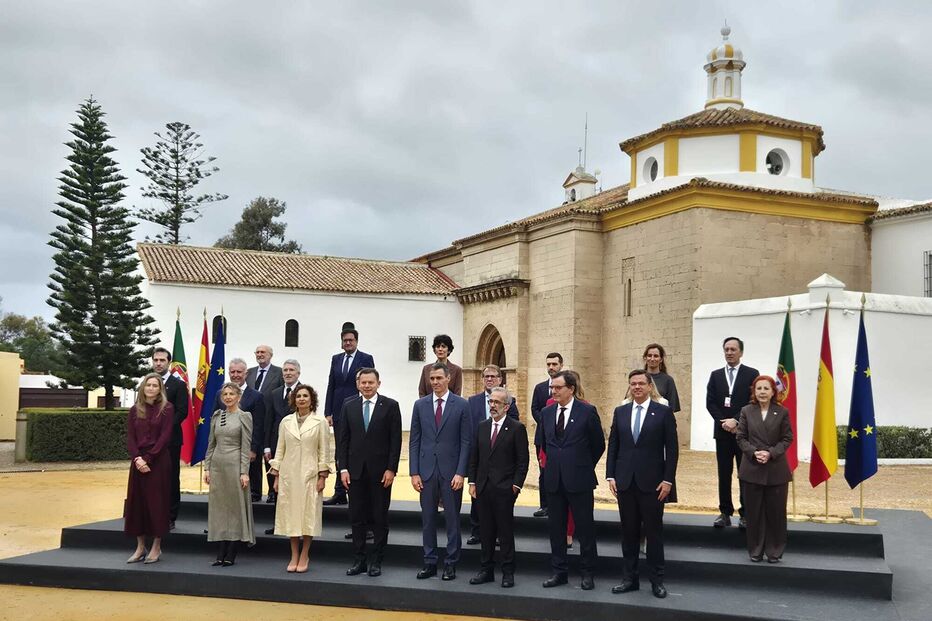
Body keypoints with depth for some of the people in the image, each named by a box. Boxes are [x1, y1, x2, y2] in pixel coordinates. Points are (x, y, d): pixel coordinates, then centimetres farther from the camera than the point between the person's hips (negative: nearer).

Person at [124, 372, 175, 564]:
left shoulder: (167, 409, -2)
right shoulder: (134, 410, 10)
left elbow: (165, 437, -9)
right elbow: (130, 438, 4)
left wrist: (148, 459, -14)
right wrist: (137, 458, -13)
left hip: (159, 461, -4)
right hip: (138, 461, 4)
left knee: (156, 501, -1)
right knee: (137, 501, 5)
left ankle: (156, 548, 8)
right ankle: (140, 547, 15)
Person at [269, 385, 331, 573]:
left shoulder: (320, 422, -1)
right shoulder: (286, 421, 7)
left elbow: (324, 451, -1)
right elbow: (280, 449, 9)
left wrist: (322, 476, -6)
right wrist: (276, 475, 6)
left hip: (310, 474, -2)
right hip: (288, 474, 3)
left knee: (308, 514, -1)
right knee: (290, 514, 5)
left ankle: (303, 557, 9)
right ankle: (294, 557, 15)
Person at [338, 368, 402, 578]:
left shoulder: (390, 406, -3)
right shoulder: (349, 406, 6)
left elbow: (396, 440, -4)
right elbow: (343, 439, 6)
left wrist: (391, 469, -10)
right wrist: (343, 468, -1)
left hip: (381, 471, -3)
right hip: (356, 471, 3)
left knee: (380, 518, 5)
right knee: (357, 518, 7)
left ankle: (376, 562, 13)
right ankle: (359, 560, 15)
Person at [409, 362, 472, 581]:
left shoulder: (461, 405, -1)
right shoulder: (420, 405, 6)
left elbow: (466, 441, -3)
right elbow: (414, 440, 6)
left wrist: (460, 472, -10)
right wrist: (414, 472, 0)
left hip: (451, 471, -2)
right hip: (426, 470, 2)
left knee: (452, 519, 3)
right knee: (428, 518, 7)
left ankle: (451, 563, 12)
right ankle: (429, 562, 16)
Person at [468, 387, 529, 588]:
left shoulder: (517, 428, -4)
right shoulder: (482, 427, 11)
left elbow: (523, 460, -5)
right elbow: (474, 457, 13)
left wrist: (516, 485, -9)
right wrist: (472, 483, 6)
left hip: (504, 489, -5)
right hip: (483, 488, 5)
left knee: (506, 532, 1)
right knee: (486, 532, 10)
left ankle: (508, 573, 9)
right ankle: (487, 570, 19)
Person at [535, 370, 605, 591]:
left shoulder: (587, 411, -7)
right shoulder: (546, 413, 7)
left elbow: (598, 444, 2)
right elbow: (541, 442, 20)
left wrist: (585, 466, 8)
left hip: (579, 480, -4)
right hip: (554, 479, 5)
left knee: (585, 527, 3)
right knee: (556, 527, 10)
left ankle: (588, 573, 14)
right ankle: (559, 572, 20)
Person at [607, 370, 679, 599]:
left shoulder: (663, 412, -2)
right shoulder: (620, 412, 8)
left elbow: (672, 449, -3)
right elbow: (613, 446, 10)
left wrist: (667, 480, -9)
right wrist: (610, 476, 2)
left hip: (652, 483, -3)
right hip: (625, 482, 3)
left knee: (654, 532, 4)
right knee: (629, 532, 9)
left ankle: (657, 580, 13)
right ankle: (630, 578, 18)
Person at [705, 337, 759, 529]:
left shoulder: (752, 374, 1)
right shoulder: (715, 375, 10)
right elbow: (710, 403, 4)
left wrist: (736, 420, -14)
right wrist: (724, 422, -8)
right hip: (722, 432, 3)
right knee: (724, 474, 5)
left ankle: (745, 513, 7)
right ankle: (725, 512, 10)